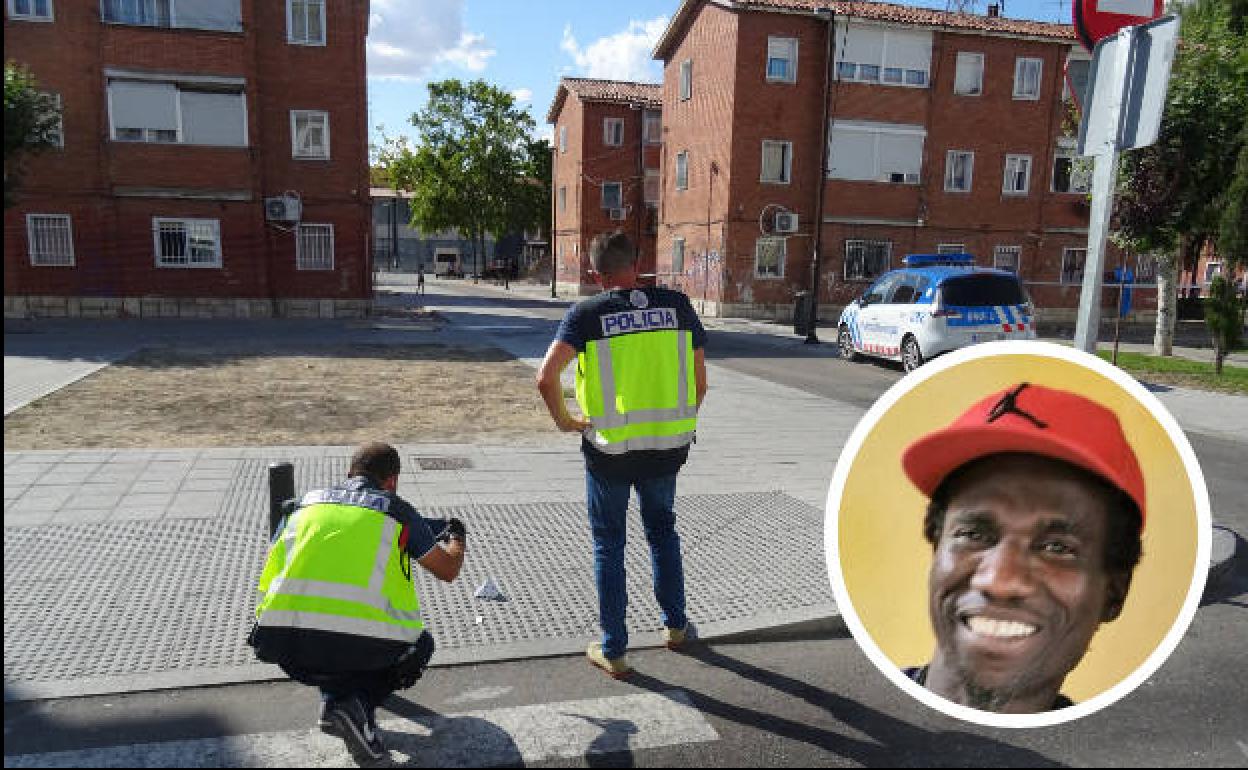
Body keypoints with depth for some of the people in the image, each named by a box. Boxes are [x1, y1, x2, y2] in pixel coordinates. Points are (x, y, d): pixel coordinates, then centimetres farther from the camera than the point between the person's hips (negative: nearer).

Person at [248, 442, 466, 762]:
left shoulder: (308, 501, 20)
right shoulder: (397, 510, 12)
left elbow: (271, 565, 31)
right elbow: (448, 570, 19)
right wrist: (455, 537, 42)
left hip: (278, 641, 4)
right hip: (358, 644, -4)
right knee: (419, 646, 25)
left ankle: (334, 697, 14)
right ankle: (359, 703, 2)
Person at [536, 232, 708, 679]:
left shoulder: (587, 314, -8)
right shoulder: (676, 305, 0)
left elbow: (547, 377, -20)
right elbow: (699, 381, 3)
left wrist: (562, 419, -4)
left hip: (609, 449, -2)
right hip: (667, 446, 3)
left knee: (608, 545, 14)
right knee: (662, 529, 26)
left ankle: (613, 650, 21)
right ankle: (675, 624, 37)